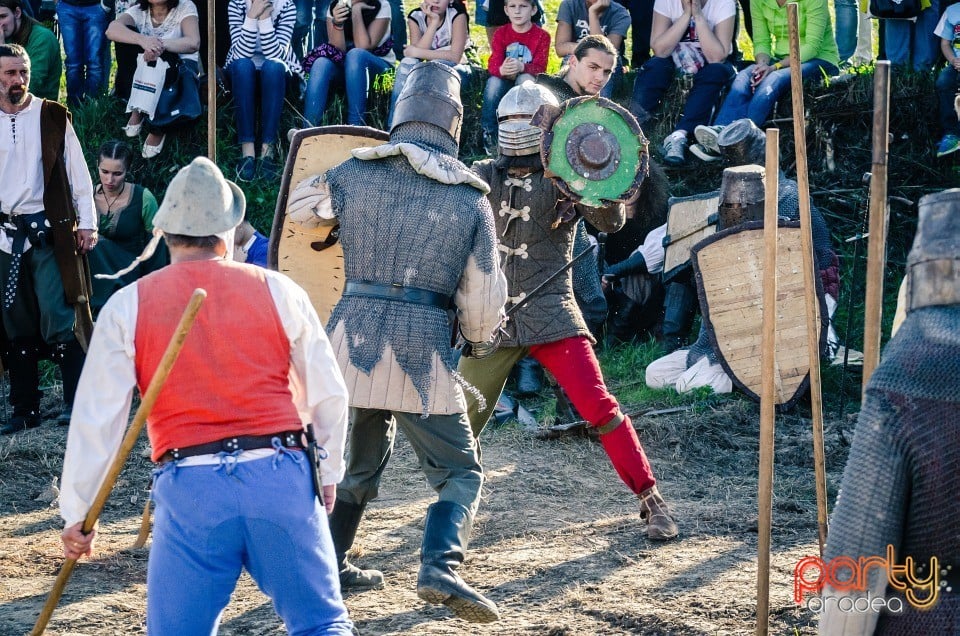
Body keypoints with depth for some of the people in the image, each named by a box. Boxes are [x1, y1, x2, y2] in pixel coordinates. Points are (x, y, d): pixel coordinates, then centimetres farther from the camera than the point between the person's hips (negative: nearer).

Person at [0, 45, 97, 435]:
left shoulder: (53, 117, 3)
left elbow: (77, 172, 3)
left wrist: (86, 223, -2)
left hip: (49, 229, -3)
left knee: (58, 320, -11)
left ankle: (76, 402, -4)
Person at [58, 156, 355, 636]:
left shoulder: (128, 306, 4)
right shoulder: (277, 291, 5)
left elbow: (96, 418, 3)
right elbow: (328, 395, 9)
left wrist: (77, 512, 12)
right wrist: (329, 470, 24)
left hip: (189, 486, -1)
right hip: (280, 475, 1)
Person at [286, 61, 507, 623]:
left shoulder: (356, 173, 4)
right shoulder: (470, 198, 1)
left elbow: (300, 211, 21)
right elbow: (484, 296, 3)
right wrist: (481, 339, 23)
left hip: (352, 335, 3)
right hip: (422, 346, -3)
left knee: (361, 456, 25)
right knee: (460, 472, 6)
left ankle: (331, 563, 31)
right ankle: (440, 567, -17)